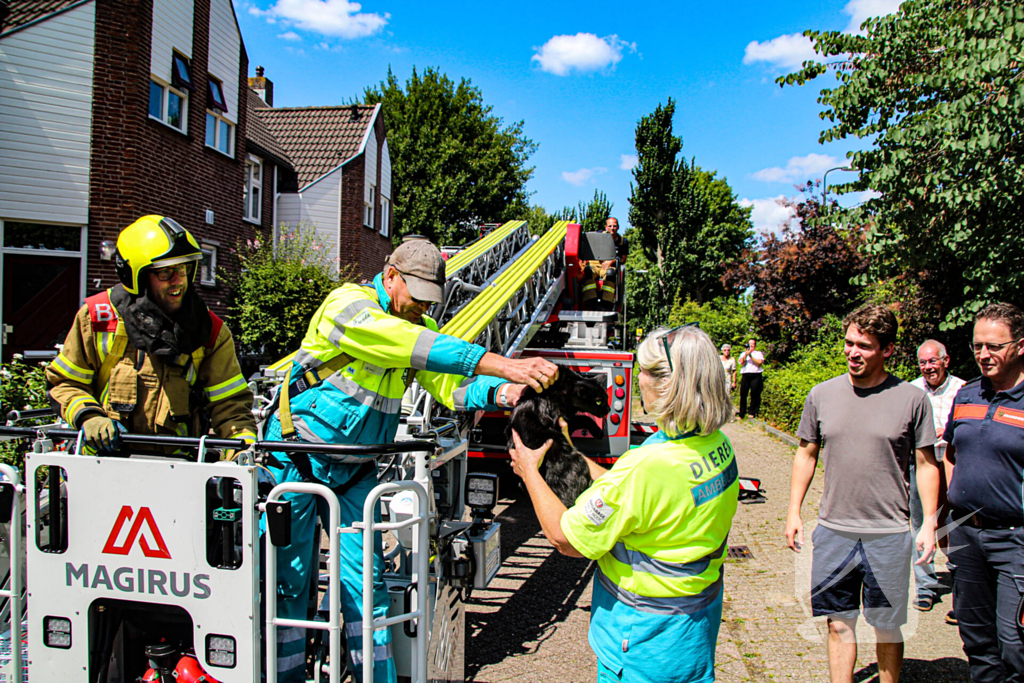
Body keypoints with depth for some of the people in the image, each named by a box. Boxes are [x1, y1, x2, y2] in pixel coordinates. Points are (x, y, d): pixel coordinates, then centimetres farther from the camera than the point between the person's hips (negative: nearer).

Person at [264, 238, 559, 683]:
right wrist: (501, 364, -43)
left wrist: (503, 392, -28)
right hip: (296, 458, -5)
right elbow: (415, 346, -37)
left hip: (355, 471, 6)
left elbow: (453, 388, -6)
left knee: (365, 582, 5)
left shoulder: (421, 328, 3)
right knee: (288, 581, 4)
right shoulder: (349, 304, -21)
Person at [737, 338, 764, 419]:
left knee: (755, 395, -4)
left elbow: (760, 362, -3)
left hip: (756, 376, -1)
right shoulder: (743, 353, 21)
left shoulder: (758, 353, 16)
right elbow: (741, 362, 2)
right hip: (745, 375, 1)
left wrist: (751, 356, -7)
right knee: (743, 394, -4)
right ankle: (741, 414, -1)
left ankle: (753, 413, 4)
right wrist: (746, 354, -9)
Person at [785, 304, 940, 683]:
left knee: (887, 628, 11)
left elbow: (927, 464, 3)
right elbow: (806, 454, 10)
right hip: (833, 531, 2)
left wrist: (930, 522, -3)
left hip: (889, 534, -2)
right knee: (839, 623, 11)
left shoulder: (912, 399, -3)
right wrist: (793, 511, 7)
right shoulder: (822, 395, 2)